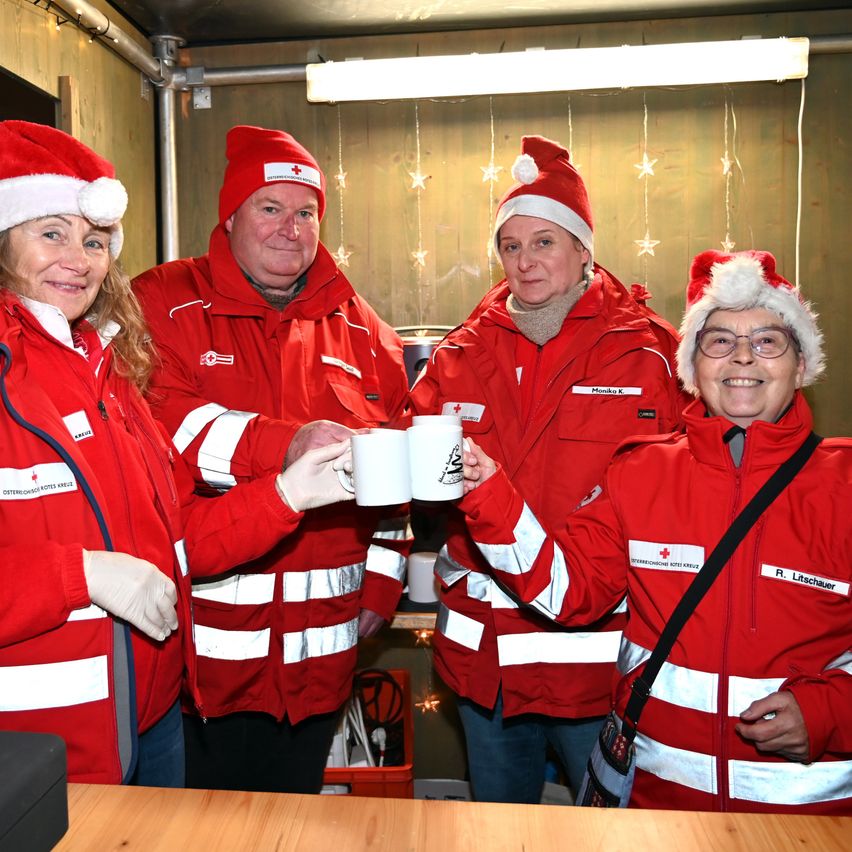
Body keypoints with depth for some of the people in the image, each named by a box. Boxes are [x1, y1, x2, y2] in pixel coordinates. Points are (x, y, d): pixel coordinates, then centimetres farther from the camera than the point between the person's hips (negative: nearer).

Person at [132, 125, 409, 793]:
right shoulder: (165, 304, -2)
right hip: (206, 636, -3)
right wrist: (285, 443, -31)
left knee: (295, 805, 19)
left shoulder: (357, 326, 10)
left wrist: (382, 579, 9)